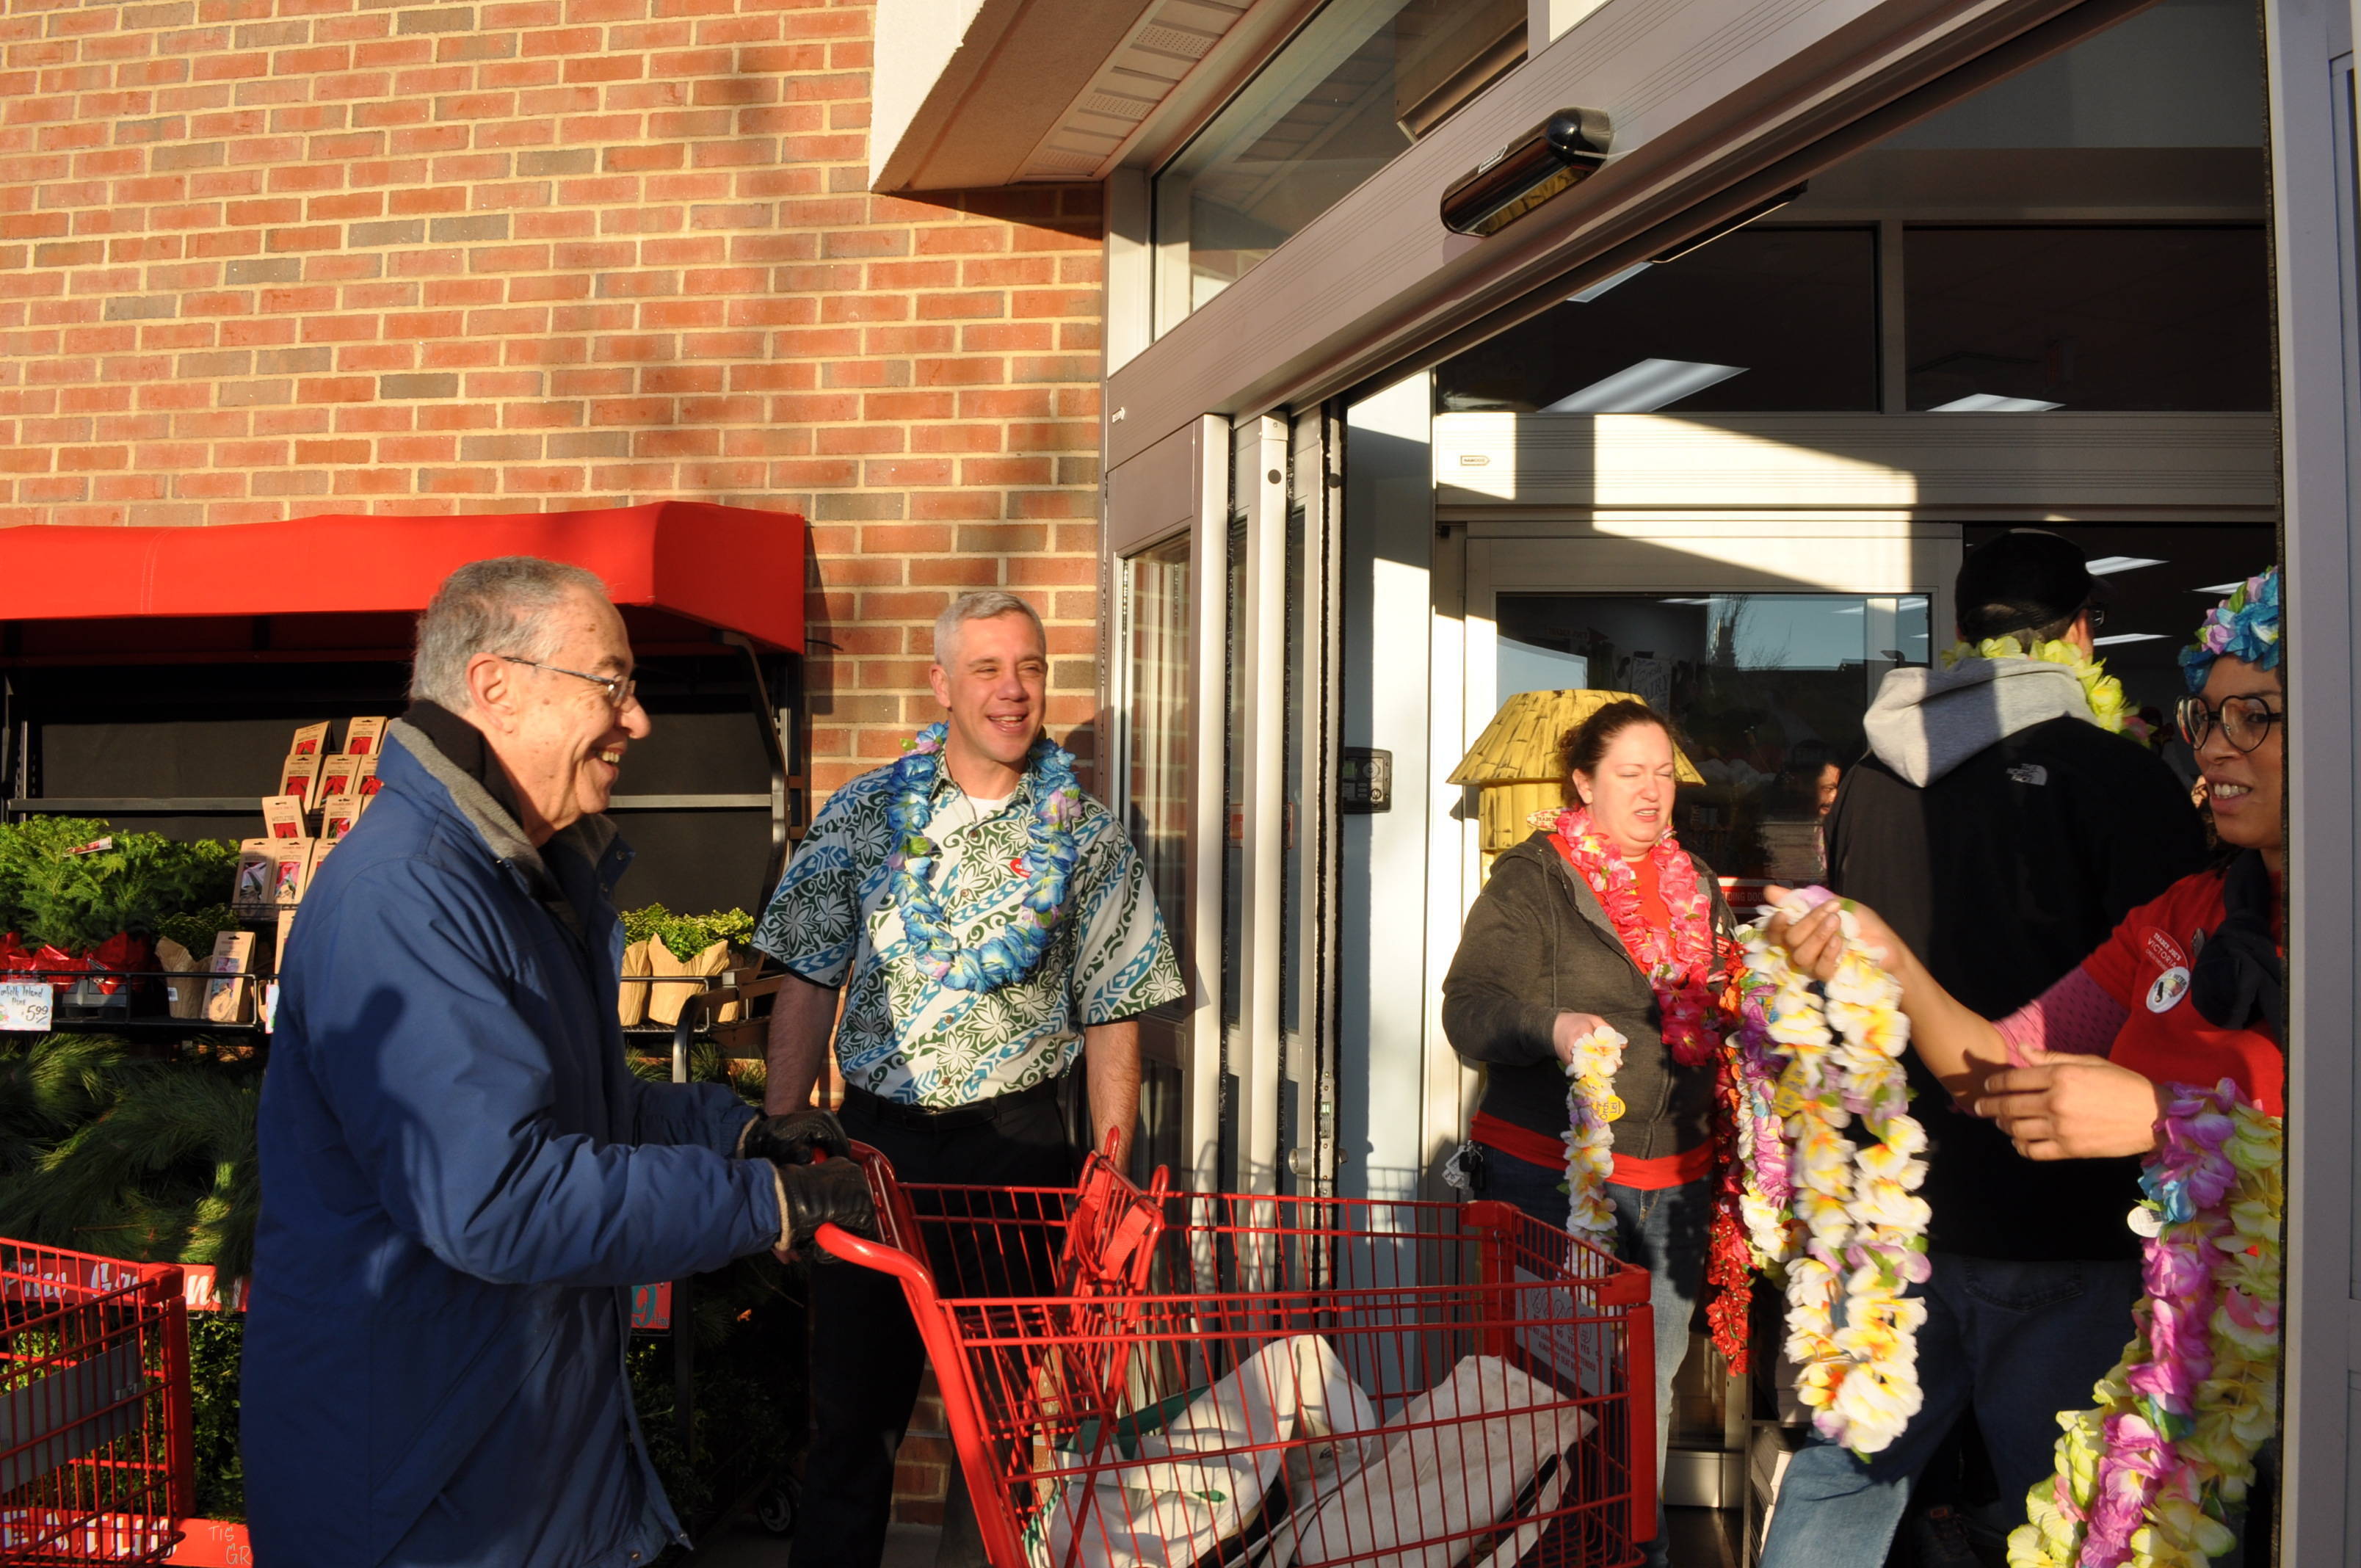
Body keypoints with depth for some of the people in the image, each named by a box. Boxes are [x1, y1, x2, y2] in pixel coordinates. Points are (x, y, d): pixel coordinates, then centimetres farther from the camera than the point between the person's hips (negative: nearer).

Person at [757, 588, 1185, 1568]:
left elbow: (1111, 1019, 2)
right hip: (875, 1135, 1)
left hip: (1017, 1143, 0)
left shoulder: (1085, 834, 0)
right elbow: (809, 988, 2)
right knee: (850, 1407, 11)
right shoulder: (864, 812, 1)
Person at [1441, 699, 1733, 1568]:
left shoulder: (1698, 885, 14)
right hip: (1551, 1177, -5)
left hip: (1673, 1181, 5)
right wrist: (1550, 1026, -34)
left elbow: (1721, 1015, 26)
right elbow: (1470, 1007, -15)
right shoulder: (1531, 878, -5)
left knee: (1650, 1391, 13)